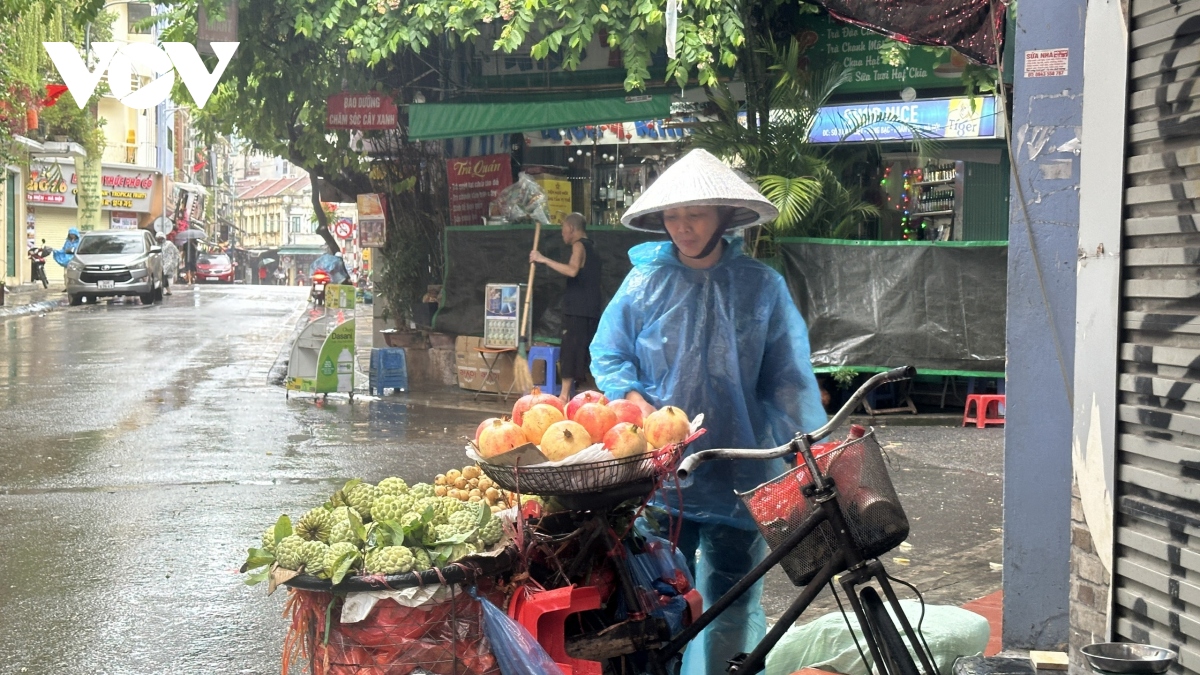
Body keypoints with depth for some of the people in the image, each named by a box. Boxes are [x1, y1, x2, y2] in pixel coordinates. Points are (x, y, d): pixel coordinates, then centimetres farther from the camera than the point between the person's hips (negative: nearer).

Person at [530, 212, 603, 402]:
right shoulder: (590, 248, 21)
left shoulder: (579, 245, -8)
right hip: (591, 310, 9)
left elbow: (572, 270, -27)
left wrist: (544, 260, -25)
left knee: (571, 353, -10)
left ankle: (565, 395, -12)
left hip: (577, 310, -9)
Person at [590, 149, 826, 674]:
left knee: (731, 602, 7)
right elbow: (607, 355, 9)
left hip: (737, 474, 0)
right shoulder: (645, 281, 3)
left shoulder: (761, 286, 2)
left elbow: (789, 381, 1)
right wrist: (633, 398, -11)